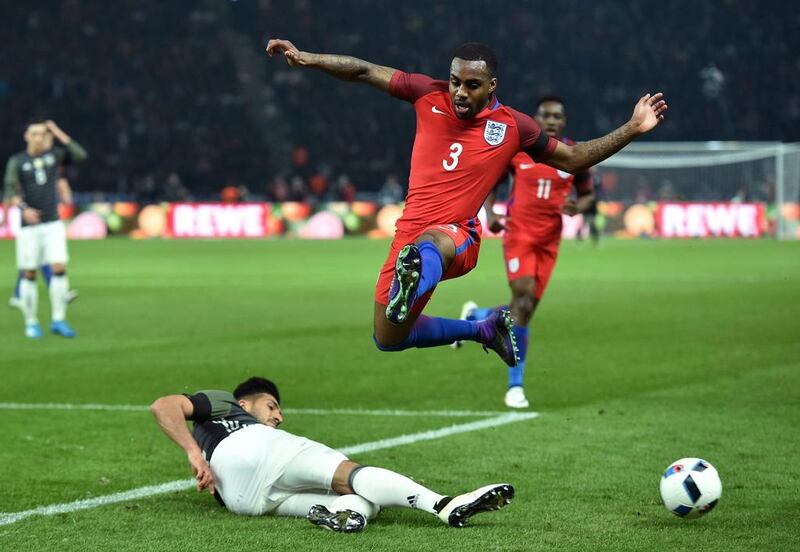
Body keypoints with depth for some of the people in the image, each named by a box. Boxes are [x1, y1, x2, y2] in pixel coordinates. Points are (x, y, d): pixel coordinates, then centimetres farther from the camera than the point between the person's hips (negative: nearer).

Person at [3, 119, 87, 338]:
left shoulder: (55, 154, 6)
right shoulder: (17, 162, -1)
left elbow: (81, 156, -8)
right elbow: (10, 190, -12)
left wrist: (60, 135, -11)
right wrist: (24, 208, -29)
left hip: (53, 223, 2)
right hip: (29, 226, -2)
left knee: (60, 268, -10)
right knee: (30, 274, 1)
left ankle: (58, 320, -3)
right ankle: (31, 323, 11)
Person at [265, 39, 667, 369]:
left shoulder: (512, 126, 1)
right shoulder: (429, 95, 2)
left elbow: (573, 159, 11)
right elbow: (365, 72, 7)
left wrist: (632, 129, 2)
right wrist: (305, 58, -1)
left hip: (460, 238, -4)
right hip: (409, 232, 4)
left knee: (431, 243, -44)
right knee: (388, 341, 14)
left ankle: (412, 286, -78)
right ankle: (485, 329, 27)